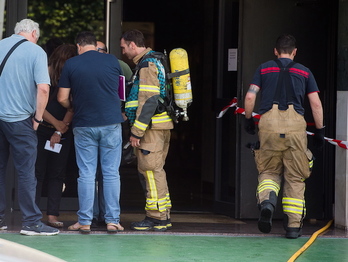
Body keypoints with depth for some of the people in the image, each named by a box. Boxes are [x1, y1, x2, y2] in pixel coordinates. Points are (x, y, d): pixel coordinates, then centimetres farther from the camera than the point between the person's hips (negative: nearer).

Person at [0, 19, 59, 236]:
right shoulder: (36, 52, -6)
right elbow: (43, 88, -17)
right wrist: (38, 117, -5)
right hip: (19, 119, -5)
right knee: (26, 172, -1)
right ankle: (31, 221, 0)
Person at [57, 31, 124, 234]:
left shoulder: (71, 64, -4)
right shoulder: (112, 61, 1)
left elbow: (62, 98, -1)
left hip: (84, 125, 0)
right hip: (111, 123, 0)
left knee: (86, 174, 4)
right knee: (111, 173, 5)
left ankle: (85, 221, 4)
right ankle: (112, 220, 4)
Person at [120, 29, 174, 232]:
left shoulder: (147, 65, -12)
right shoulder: (156, 62, 20)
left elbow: (149, 101, -20)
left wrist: (137, 131, -19)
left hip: (152, 127, -10)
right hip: (162, 126, 10)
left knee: (151, 169, -8)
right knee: (156, 170, 13)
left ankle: (156, 217, -7)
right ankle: (163, 217, 16)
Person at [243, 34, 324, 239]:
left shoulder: (264, 69, 15)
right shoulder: (304, 72, 15)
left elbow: (250, 96, 6)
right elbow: (316, 103, 8)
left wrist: (249, 120, 20)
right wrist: (320, 130, 14)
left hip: (268, 123, 0)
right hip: (295, 124, 0)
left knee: (269, 171, 14)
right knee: (295, 177, 8)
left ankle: (266, 201, -16)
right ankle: (294, 226, 8)